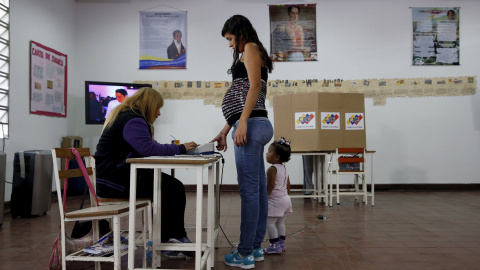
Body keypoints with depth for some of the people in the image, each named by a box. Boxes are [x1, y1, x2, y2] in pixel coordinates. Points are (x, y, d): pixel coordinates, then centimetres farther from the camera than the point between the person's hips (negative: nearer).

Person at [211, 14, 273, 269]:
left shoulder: (250, 48, 2)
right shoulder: (252, 53, 29)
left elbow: (255, 86, -14)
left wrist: (243, 122, -22)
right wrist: (224, 131, 24)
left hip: (252, 125, -10)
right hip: (255, 125, 10)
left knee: (249, 189, -8)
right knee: (258, 189, 10)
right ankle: (256, 247, 17)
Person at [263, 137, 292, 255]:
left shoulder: (272, 169, -16)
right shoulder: (284, 168, 11)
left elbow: (270, 186, -21)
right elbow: (288, 185, 16)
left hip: (275, 201, -9)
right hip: (285, 199, 10)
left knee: (269, 223, -2)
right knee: (280, 223, 17)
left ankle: (275, 245, -1)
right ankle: (282, 244, 22)